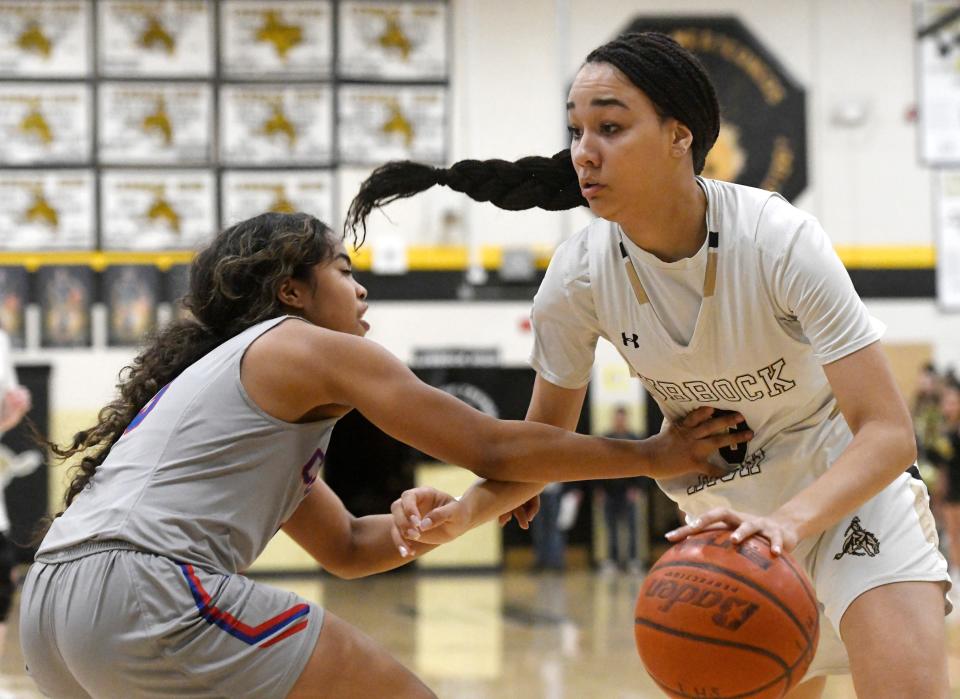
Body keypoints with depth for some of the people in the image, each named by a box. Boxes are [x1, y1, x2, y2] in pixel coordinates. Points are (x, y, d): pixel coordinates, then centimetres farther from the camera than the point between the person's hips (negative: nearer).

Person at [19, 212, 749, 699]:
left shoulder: (229, 371, 32)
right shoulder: (312, 349, 6)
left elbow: (346, 546, 36)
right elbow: (491, 446, 2)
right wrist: (650, 454, 10)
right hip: (146, 591, -9)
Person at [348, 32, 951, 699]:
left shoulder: (779, 240, -27)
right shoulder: (580, 276, -16)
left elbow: (889, 433, -30)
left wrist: (789, 521, -47)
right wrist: (459, 513, -22)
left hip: (848, 484, -4)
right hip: (726, 510, 4)